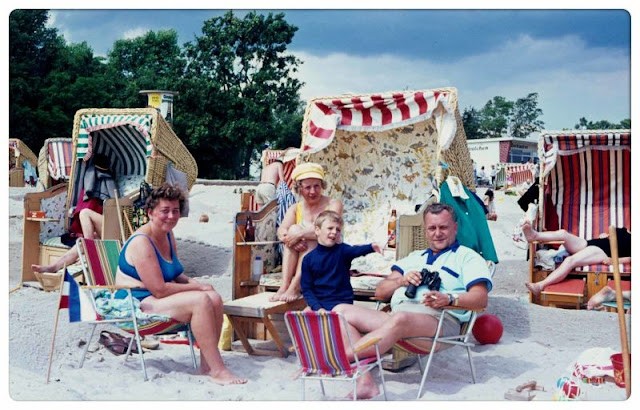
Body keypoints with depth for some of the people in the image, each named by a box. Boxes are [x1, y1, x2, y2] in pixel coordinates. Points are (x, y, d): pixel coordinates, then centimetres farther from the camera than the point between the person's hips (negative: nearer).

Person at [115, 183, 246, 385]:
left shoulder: (168, 235, 10)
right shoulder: (141, 242, -20)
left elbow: (177, 275, 18)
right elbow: (159, 290, -23)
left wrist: (195, 283, -5)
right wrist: (199, 288, -14)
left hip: (160, 297, 9)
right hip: (138, 304, -9)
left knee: (215, 298, -11)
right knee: (200, 300, -27)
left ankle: (207, 362, -9)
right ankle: (217, 370, -24)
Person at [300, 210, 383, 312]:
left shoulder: (342, 250, -3)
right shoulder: (308, 259, 0)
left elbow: (357, 250, -26)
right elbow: (306, 288, 1)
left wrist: (371, 247, -48)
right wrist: (318, 308, -13)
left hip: (341, 302, -2)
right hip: (318, 302, 2)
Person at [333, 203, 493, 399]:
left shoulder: (467, 256, 17)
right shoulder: (413, 258, 33)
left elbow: (481, 299, 0)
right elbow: (380, 292, 25)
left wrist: (450, 299, -18)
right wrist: (401, 281, 4)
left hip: (439, 319, -6)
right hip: (396, 316, 6)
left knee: (400, 319, -40)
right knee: (342, 312, -14)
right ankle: (364, 381, -28)